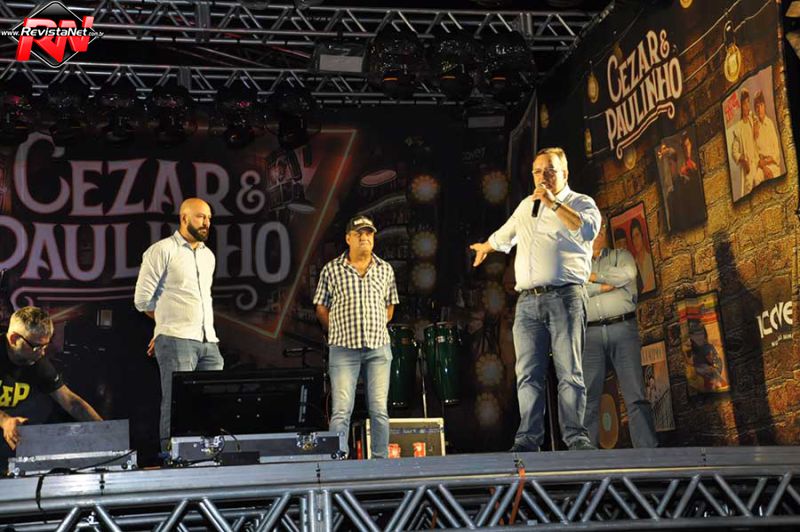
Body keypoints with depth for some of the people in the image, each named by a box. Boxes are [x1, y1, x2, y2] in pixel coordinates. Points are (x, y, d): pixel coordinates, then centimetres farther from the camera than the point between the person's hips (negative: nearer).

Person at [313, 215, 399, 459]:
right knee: (341, 411, -5)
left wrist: (377, 329, 8)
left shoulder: (385, 269, 10)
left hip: (379, 347, 2)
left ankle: (380, 461, 12)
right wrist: (339, 333, 3)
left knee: (380, 410, 3)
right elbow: (321, 308, 7)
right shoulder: (331, 270, 2)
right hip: (343, 348, -2)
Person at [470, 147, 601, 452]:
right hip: (527, 301, 4)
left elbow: (588, 230, -14)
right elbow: (504, 235, 44)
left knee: (569, 372, -10)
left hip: (565, 297, -4)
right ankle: (527, 439, -6)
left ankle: (576, 437, -9)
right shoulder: (526, 206, 25)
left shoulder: (581, 203, 9)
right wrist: (485, 247, 59)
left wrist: (553, 204, -12)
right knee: (528, 375, -4)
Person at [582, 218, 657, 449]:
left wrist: (594, 277, -1)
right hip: (590, 333, 1)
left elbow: (628, 273, -7)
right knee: (588, 398, -3)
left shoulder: (620, 256, 17)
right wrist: (604, 286, -6)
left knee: (635, 394, -7)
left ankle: (648, 449, -11)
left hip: (622, 328, -1)